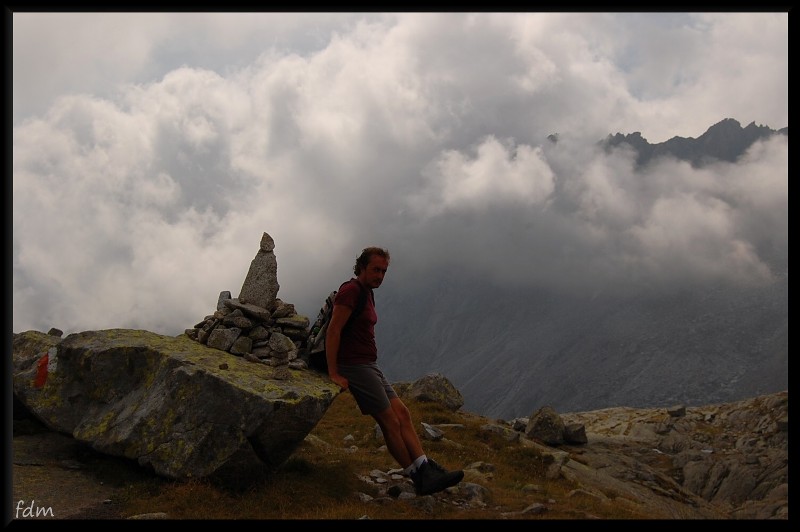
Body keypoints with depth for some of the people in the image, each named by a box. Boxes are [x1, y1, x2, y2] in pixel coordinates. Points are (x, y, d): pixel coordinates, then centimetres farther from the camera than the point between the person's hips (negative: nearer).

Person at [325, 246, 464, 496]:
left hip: (369, 366, 10)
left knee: (402, 414, 1)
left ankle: (428, 472, -4)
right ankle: (420, 478, -3)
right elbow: (333, 331, -18)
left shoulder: (368, 293, 18)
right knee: (391, 422, -8)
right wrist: (334, 374, -21)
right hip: (354, 366, -10)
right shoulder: (351, 290, -12)